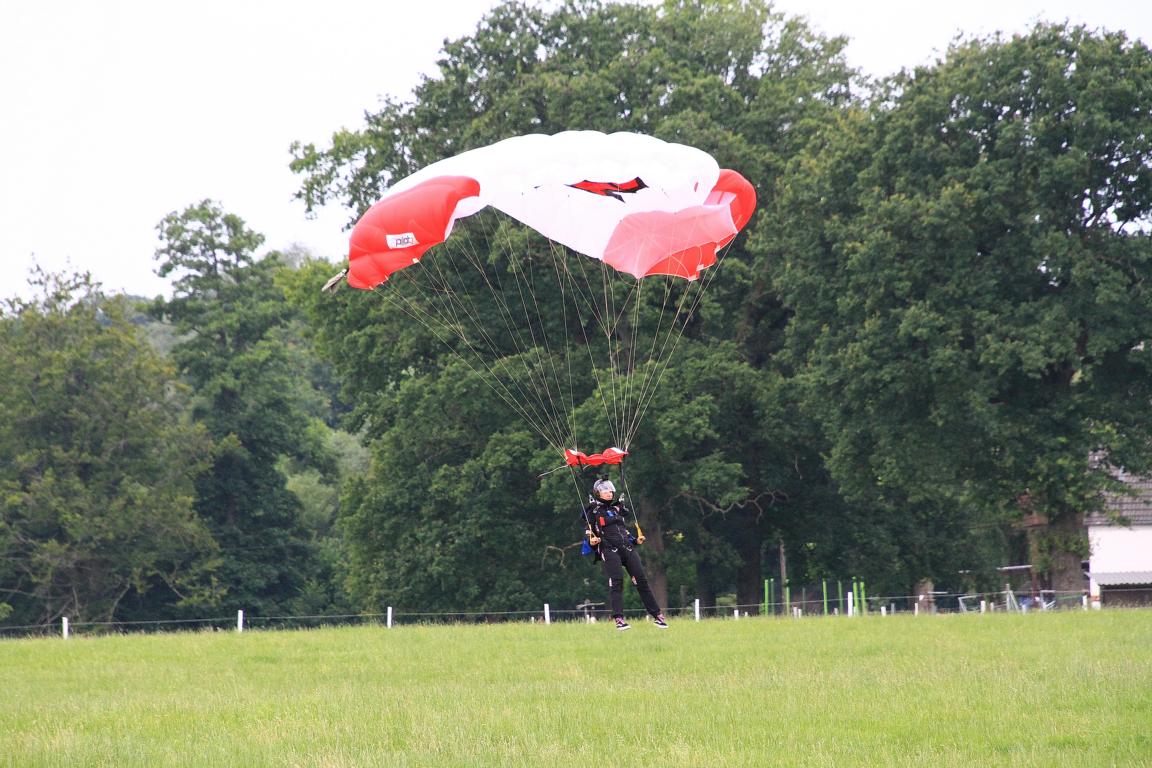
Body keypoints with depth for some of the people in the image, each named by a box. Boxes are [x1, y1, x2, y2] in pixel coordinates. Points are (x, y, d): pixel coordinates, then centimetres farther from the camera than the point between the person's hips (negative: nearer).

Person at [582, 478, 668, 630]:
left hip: (627, 548, 5)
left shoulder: (619, 509, 25)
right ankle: (619, 619, -19)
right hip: (609, 550, -5)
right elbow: (588, 532, 3)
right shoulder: (593, 511, 8)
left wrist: (636, 540, 16)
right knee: (616, 582, -18)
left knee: (641, 579, -3)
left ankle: (657, 615, 0)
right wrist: (591, 542, -17)